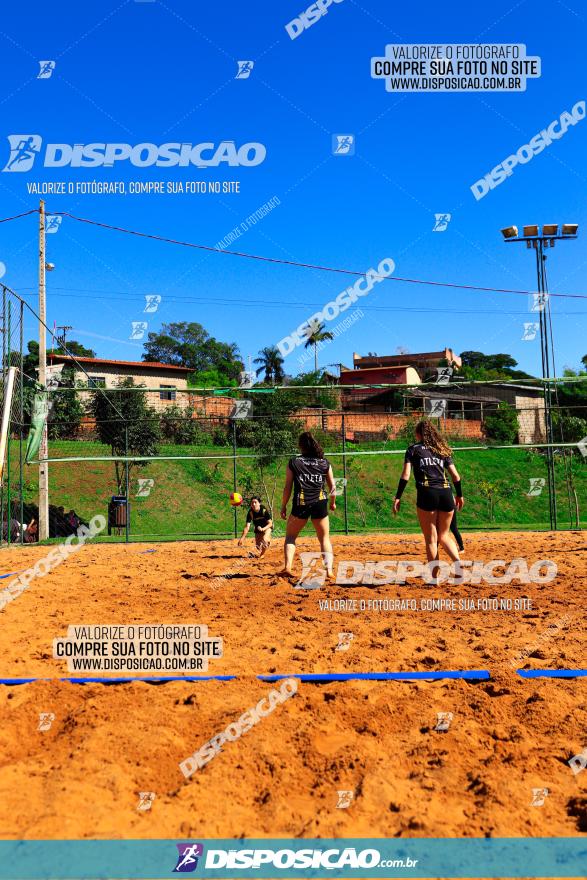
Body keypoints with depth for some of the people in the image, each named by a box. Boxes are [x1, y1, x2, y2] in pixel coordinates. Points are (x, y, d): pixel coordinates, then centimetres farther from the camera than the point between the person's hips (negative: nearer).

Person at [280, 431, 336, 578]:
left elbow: (288, 487, 3)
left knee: (290, 536, 15)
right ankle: (329, 569, -2)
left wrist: (283, 506, 11)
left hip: (300, 504, -1)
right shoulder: (325, 463, 10)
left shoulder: (293, 462, 5)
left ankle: (287, 566, -2)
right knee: (325, 539, 13)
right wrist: (333, 502, 29)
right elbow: (332, 486, 13)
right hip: (320, 503, 1)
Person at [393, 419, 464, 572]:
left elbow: (405, 475, -1)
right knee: (444, 536, 17)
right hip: (446, 494, 4)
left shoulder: (414, 449, 10)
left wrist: (398, 497, 0)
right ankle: (458, 563, -7)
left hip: (427, 493, -4)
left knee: (431, 539, 4)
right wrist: (459, 495, 29)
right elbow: (455, 475, 17)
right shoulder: (443, 450, 20)